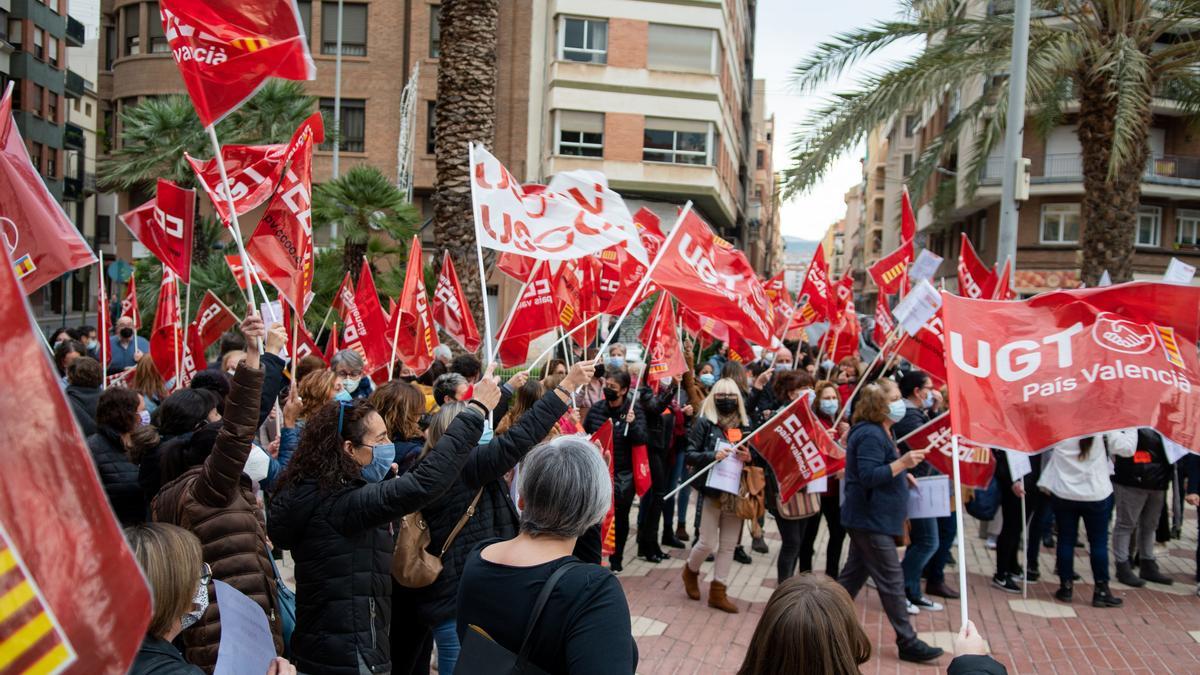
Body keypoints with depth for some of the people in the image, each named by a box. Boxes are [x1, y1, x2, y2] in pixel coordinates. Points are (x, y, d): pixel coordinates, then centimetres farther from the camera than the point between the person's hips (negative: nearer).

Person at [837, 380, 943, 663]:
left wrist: (902, 474, 10)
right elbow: (868, 477, -26)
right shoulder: (871, 435, -20)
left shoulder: (879, 432, 14)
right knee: (892, 580, -4)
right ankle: (908, 642, 5)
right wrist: (902, 463, -29)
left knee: (854, 574, 16)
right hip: (871, 520, -11)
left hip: (870, 519, 11)